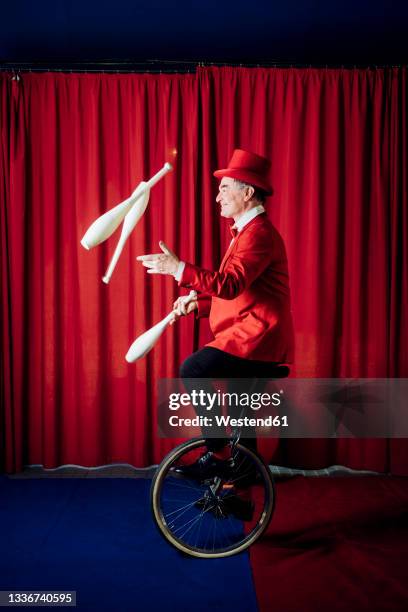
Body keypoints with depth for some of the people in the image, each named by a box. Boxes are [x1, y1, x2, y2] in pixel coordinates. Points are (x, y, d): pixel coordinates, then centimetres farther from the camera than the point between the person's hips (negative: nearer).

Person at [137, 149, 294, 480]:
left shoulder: (259, 232, -14)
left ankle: (217, 451, -11)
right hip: (250, 339, 11)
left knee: (193, 369, -22)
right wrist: (196, 303, 9)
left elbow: (229, 285, -28)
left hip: (256, 338, -11)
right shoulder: (247, 231, 21)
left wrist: (179, 268, -26)